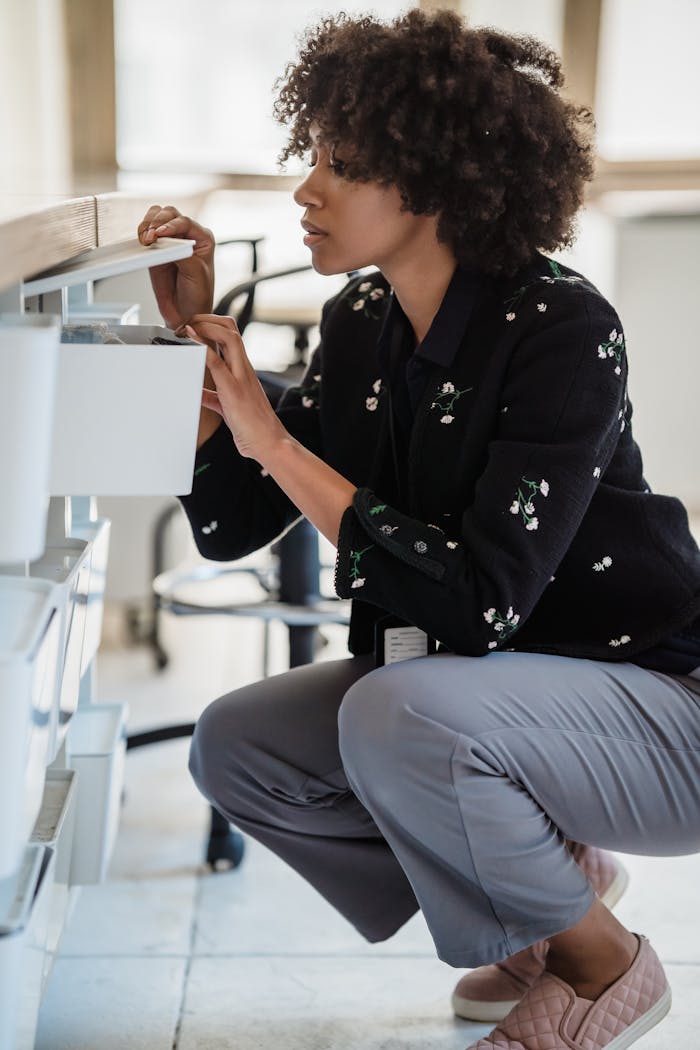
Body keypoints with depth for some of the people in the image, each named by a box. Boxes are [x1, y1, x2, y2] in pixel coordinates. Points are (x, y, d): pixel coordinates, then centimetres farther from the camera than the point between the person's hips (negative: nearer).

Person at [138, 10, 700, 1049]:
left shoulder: (561, 328, -22)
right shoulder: (360, 324, 0)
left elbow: (480, 601, -31)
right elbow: (225, 524, 2)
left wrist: (277, 444, -26)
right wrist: (196, 332, -8)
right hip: (460, 685, 8)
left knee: (398, 715, -32)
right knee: (233, 745, -2)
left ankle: (604, 966, -2)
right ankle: (560, 876, 12)